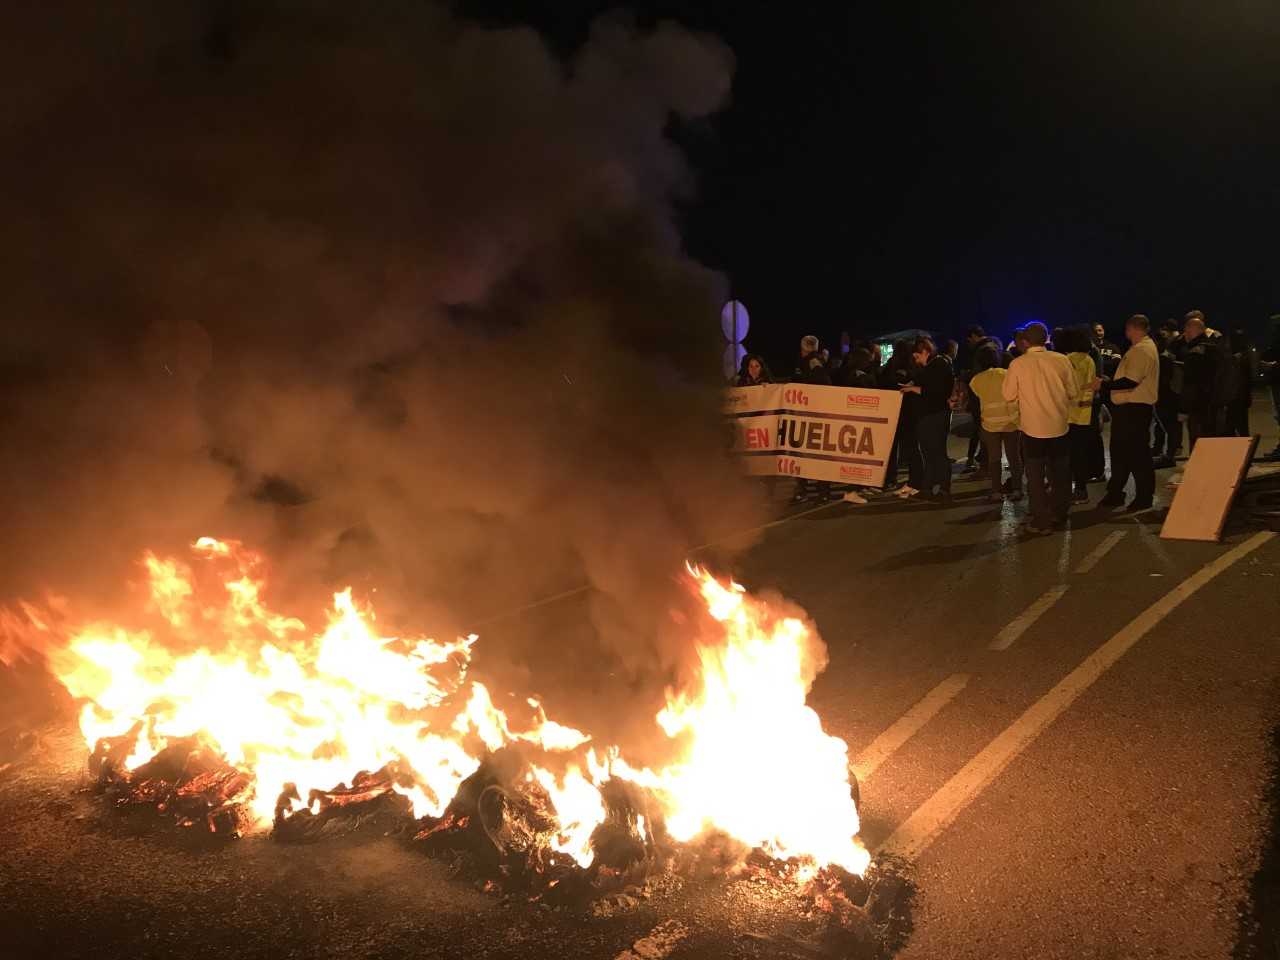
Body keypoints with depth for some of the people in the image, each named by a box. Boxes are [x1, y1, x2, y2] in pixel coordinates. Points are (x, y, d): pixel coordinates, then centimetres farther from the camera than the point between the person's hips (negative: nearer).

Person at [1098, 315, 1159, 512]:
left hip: (1135, 409, -10)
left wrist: (1104, 384, -20)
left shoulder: (1141, 350, -18)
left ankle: (1144, 497, 10)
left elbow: (1130, 381, -26)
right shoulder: (1140, 348, 15)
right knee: (1119, 451, 15)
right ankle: (1115, 494, 24)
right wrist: (1110, 381, 16)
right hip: (1127, 407, 10)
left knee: (1138, 453, -1)